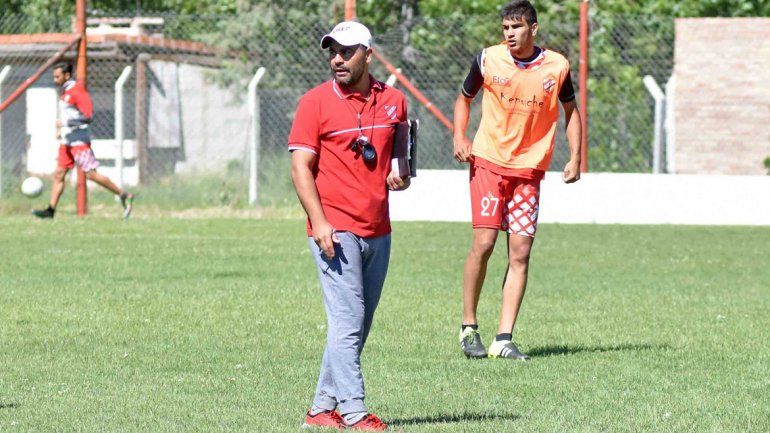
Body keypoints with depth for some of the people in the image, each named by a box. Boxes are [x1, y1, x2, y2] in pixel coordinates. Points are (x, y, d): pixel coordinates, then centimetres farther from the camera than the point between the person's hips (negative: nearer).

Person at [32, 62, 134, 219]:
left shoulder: (76, 91, -13)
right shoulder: (65, 92, 16)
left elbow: (88, 116, -19)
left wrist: (65, 123, -19)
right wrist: (60, 129, 16)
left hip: (78, 140, -9)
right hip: (67, 141, 9)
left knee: (91, 174, -10)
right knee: (58, 174, 4)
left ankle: (123, 195, -2)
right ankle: (51, 209, 4)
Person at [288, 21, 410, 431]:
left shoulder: (393, 101, 10)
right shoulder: (315, 102, -3)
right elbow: (301, 167, -6)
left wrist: (400, 177, 1)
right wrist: (319, 222, -17)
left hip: (378, 232, 6)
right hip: (336, 231, -6)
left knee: (358, 326, 9)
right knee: (347, 321, -11)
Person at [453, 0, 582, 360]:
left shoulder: (556, 66, -1)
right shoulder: (488, 59, -3)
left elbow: (570, 110, 15)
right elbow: (464, 98, 13)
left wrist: (575, 158, 6)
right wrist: (459, 136, -4)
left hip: (530, 170, 2)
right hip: (488, 163, -2)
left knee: (521, 252, -3)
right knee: (484, 242, -12)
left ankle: (504, 339, -1)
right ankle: (468, 328, 4)